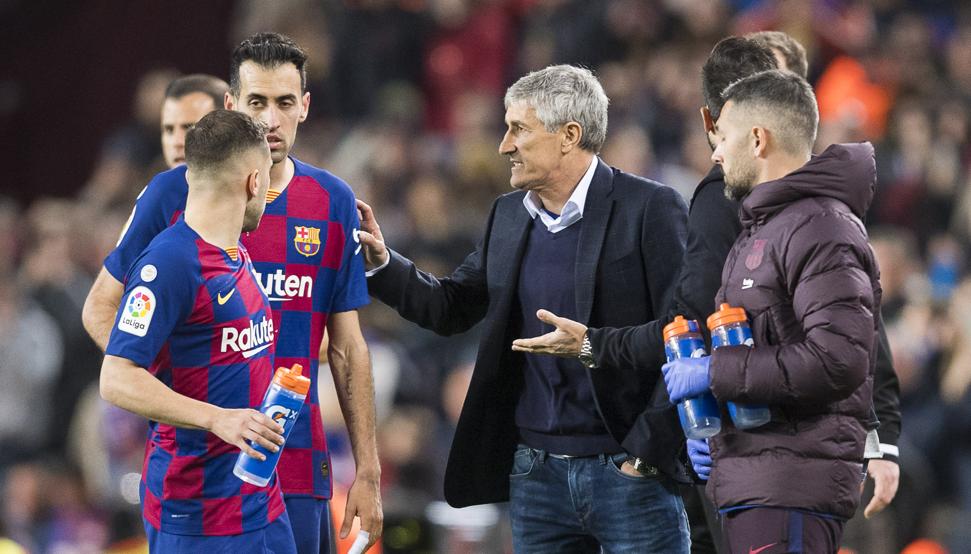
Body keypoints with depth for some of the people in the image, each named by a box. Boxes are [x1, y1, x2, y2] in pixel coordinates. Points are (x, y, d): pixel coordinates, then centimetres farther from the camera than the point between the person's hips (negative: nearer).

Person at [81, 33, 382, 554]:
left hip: (297, 466, 2)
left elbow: (346, 347, 9)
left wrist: (368, 471, 5)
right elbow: (100, 310, 5)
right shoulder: (174, 194, -3)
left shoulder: (332, 202, 5)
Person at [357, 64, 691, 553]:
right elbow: (451, 309, 19)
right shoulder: (509, 215, 12)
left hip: (629, 471, -6)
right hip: (534, 472, 6)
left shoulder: (649, 209, -8)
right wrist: (380, 262, 3)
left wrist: (648, 448, -12)